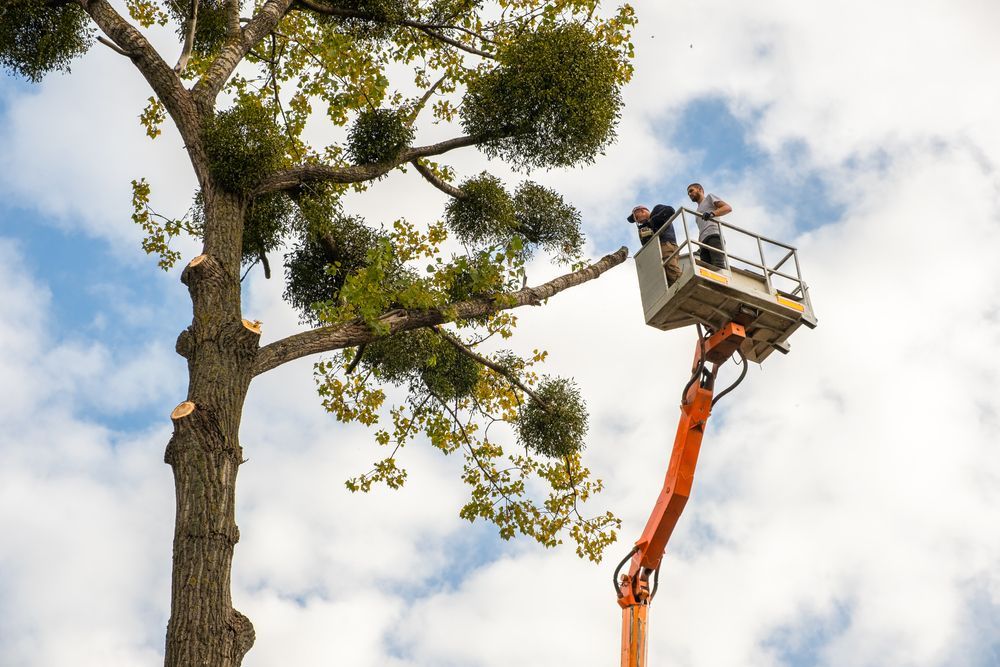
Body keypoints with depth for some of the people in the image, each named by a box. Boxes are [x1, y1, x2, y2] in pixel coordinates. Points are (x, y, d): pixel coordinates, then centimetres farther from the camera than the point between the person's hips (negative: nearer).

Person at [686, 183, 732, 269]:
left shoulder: (709, 197, 21)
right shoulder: (698, 211, 39)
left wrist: (712, 213, -13)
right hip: (704, 240, 6)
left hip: (714, 236, -6)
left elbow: (728, 208, 5)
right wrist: (699, 247, 13)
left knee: (718, 266, -27)